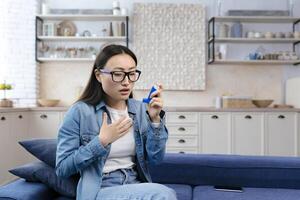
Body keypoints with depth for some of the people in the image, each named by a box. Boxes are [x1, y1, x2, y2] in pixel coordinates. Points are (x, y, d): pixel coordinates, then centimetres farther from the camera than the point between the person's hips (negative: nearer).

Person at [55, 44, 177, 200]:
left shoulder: (140, 109, 3)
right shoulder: (80, 111, -9)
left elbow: (155, 159, -1)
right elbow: (62, 169, -10)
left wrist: (155, 119, -13)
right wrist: (102, 141, -17)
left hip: (137, 186, 5)